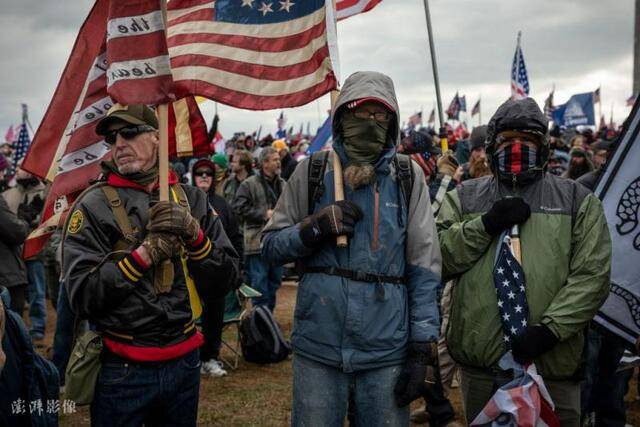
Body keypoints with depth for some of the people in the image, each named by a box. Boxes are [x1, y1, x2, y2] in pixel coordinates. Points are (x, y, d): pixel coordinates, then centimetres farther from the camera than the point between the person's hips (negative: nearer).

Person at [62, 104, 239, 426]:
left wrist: (194, 235, -16)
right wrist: (147, 251, -21)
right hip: (122, 369, -3)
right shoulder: (93, 206, -7)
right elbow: (81, 296, -15)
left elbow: (224, 281, -1)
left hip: (184, 362, 3)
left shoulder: (190, 199, 2)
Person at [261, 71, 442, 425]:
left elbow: (424, 268, 1)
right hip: (317, 347, 0)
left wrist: (423, 348, -3)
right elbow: (271, 246, 5)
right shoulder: (311, 172, 2)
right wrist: (315, 228, -14)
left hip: (387, 352, 0)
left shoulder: (408, 177, 1)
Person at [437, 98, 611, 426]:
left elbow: (592, 276, -4)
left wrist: (551, 328, -15)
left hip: (552, 365, -1)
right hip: (479, 365, 2)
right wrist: (486, 224, -14)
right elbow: (437, 260, -3)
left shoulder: (579, 201, 5)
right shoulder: (464, 198, 9)